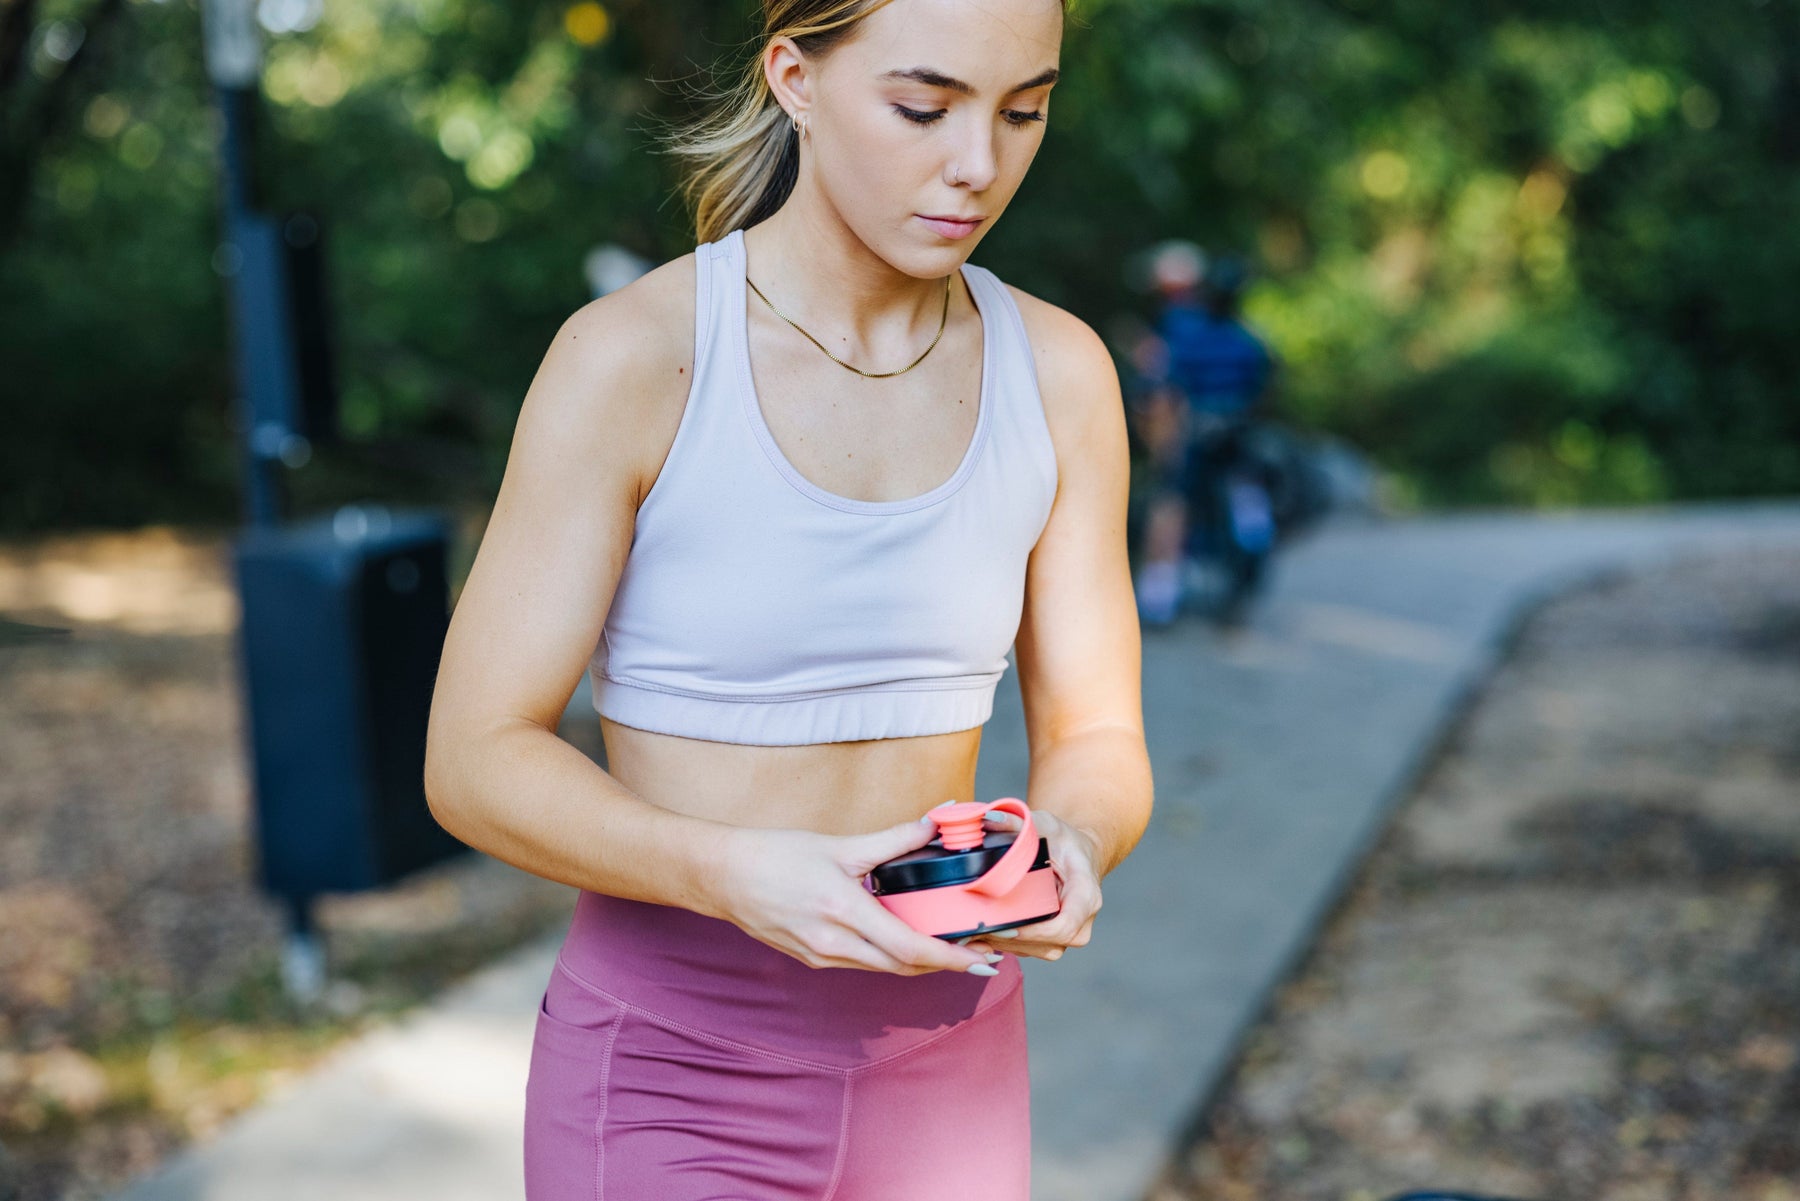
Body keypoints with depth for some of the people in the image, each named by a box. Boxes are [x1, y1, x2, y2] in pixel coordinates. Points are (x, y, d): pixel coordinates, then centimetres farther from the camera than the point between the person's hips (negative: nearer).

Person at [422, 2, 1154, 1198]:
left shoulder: (1058, 372, -3)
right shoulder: (627, 356, -15)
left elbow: (1096, 748, 1)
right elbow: (476, 761, -14)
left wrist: (1070, 850, -23)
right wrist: (737, 876, -32)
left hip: (936, 1065, 4)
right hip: (669, 1079, -4)